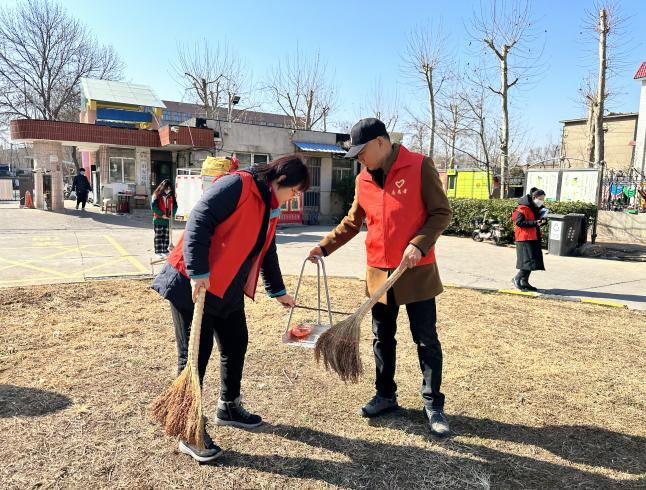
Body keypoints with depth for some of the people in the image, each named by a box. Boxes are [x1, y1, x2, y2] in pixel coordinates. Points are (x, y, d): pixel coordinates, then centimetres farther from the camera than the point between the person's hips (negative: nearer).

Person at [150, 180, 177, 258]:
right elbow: (153, 206, -12)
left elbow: (175, 206, 7)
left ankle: (165, 251, 18)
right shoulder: (156, 195, -7)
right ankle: (158, 252, 6)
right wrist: (162, 214, -15)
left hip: (168, 220, 4)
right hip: (158, 219, -4)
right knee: (158, 236, 2)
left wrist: (172, 215, -9)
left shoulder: (171, 196, 6)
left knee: (166, 237, 8)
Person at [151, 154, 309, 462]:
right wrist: (198, 272, -26)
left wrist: (278, 291, 30)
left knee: (235, 346, 16)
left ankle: (229, 408, 37)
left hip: (228, 289, 9)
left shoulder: (269, 207, 13)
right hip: (193, 284, -9)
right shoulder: (237, 185, -16)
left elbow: (267, 251, 24)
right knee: (195, 354, -1)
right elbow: (198, 222, -23)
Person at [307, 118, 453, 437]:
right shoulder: (363, 179, 7)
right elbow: (352, 222, 16)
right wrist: (325, 246, 8)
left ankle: (433, 405, 20)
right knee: (382, 339, 14)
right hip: (378, 273, 5)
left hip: (416, 271, -5)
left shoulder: (419, 166, -9)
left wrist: (419, 244, -21)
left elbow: (441, 213, -8)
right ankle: (385, 396, 31)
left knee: (426, 341, 5)